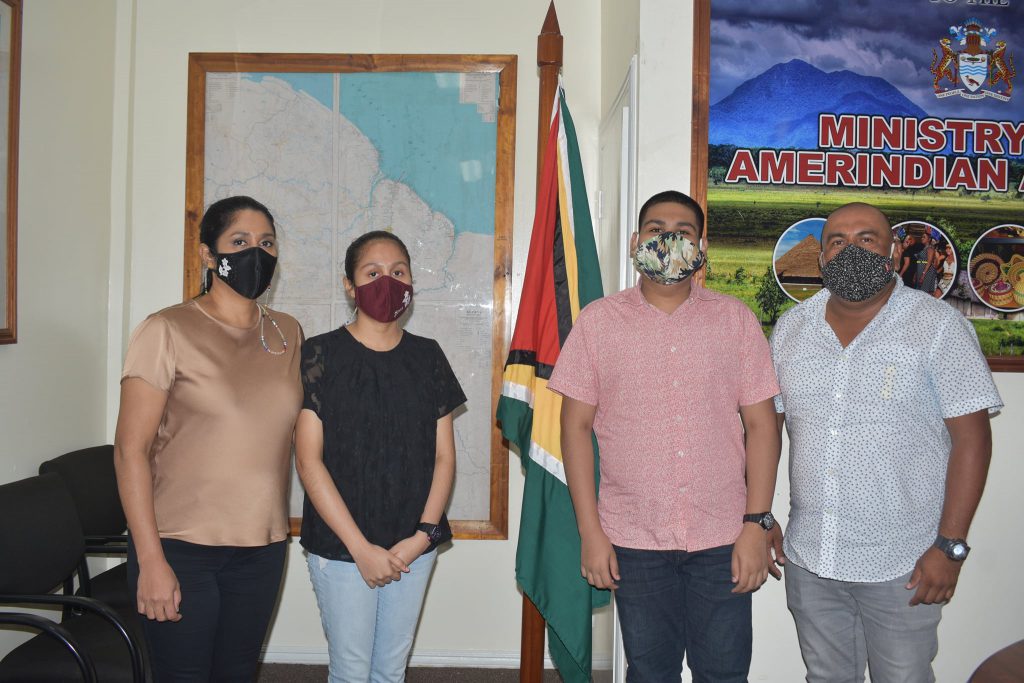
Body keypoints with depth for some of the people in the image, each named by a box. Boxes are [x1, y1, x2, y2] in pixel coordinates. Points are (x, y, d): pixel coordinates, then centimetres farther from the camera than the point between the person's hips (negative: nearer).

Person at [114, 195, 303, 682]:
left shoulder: (287, 335, 6)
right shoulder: (167, 332, -9)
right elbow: (130, 449, -10)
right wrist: (150, 560, -13)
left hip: (262, 548, 5)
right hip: (180, 549, -4)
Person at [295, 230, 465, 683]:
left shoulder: (427, 357, 5)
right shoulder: (322, 355, -6)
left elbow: (444, 455, 5)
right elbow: (308, 460, -10)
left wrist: (423, 535, -7)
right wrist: (361, 547, -13)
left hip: (414, 547, 3)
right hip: (341, 547, -3)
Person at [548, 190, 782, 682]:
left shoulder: (736, 319, 3)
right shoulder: (598, 320, 1)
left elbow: (761, 424, 2)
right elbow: (576, 425, 0)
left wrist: (757, 523, -5)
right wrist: (590, 531, -4)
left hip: (723, 537, 0)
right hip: (633, 540, 0)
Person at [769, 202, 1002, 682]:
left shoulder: (938, 325, -7)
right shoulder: (792, 327, 5)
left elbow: (972, 437, -9)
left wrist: (950, 545, -14)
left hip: (902, 567, -3)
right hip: (808, 558, 4)